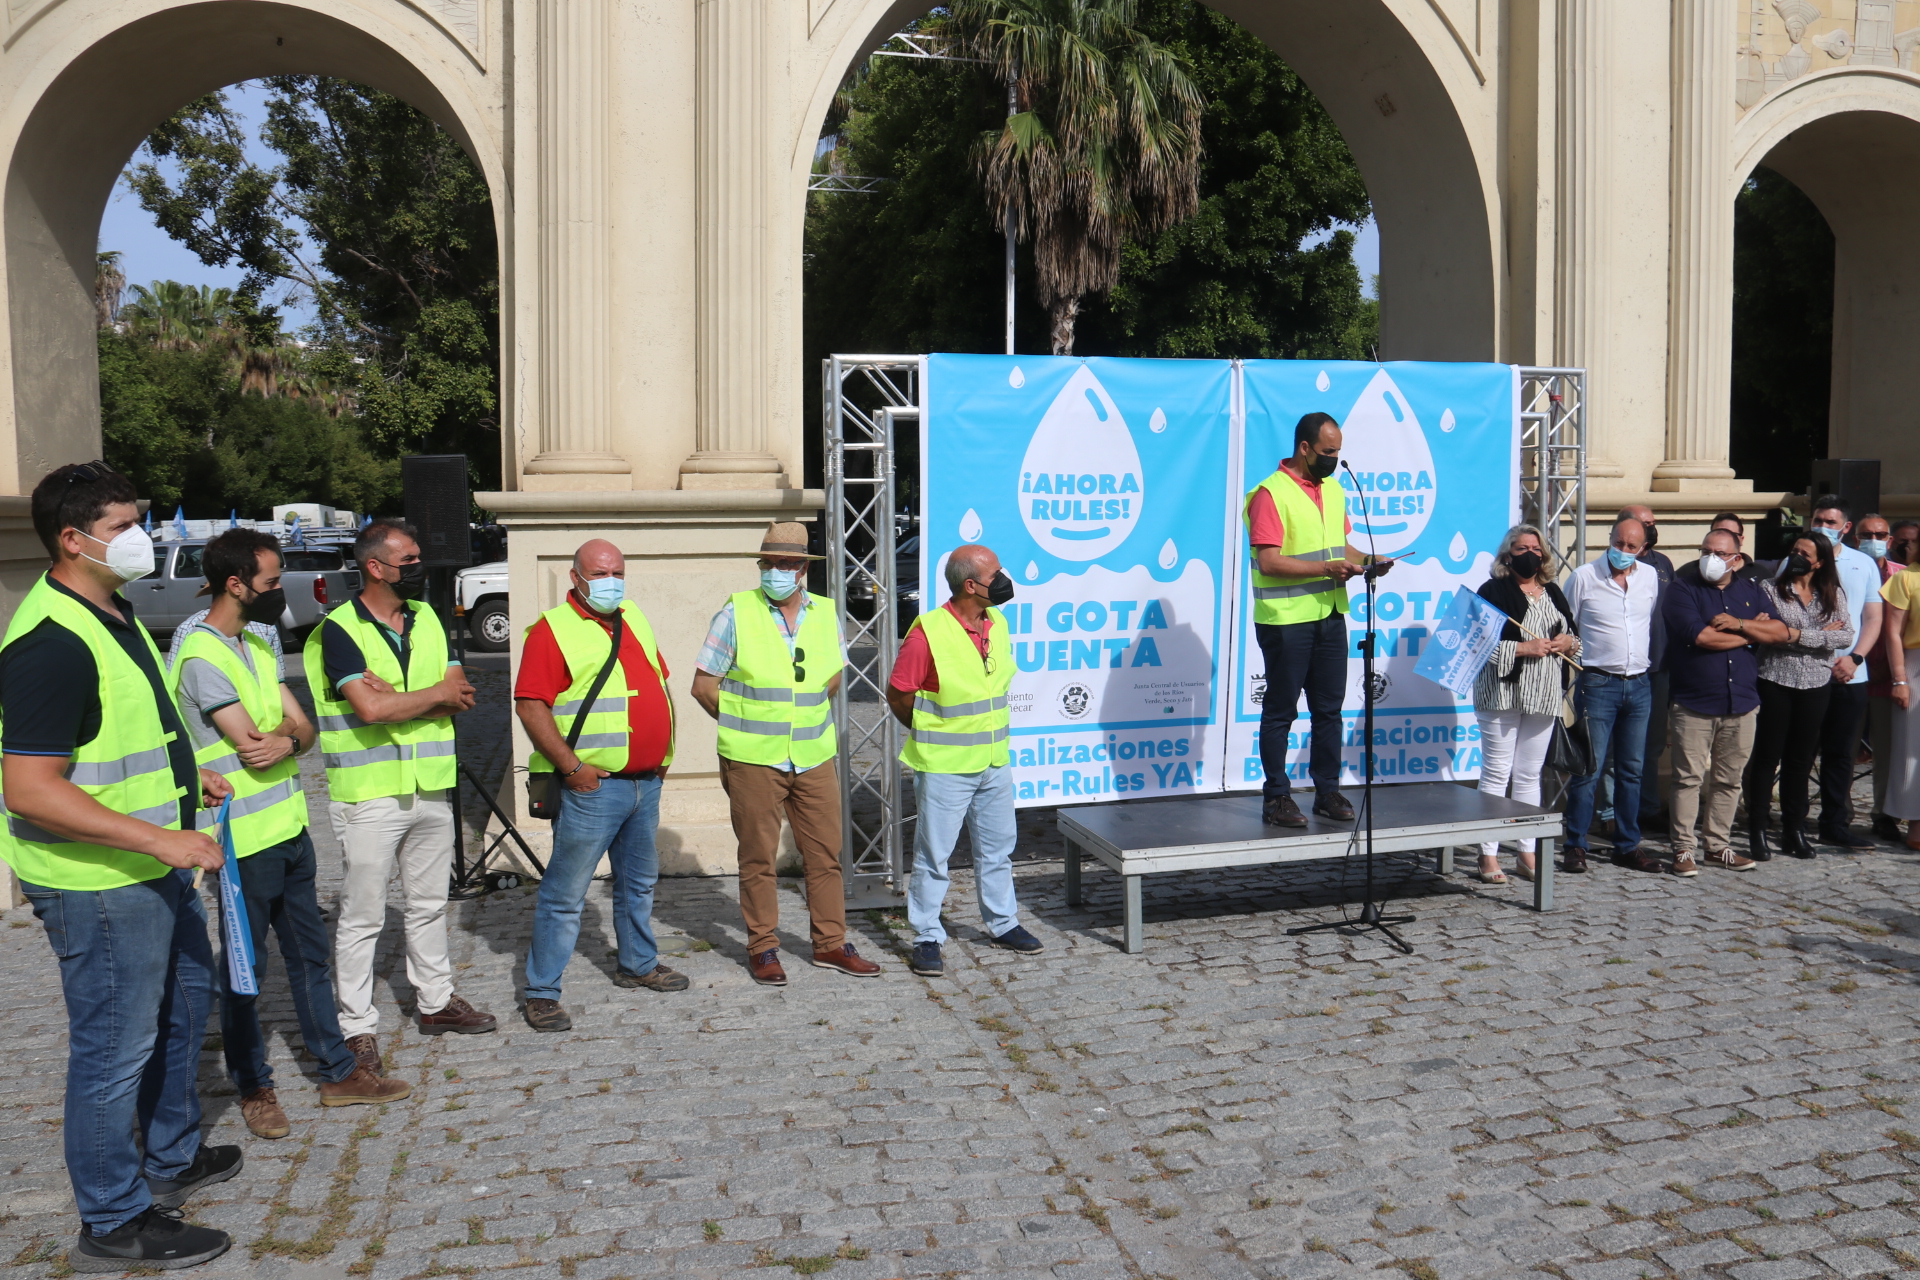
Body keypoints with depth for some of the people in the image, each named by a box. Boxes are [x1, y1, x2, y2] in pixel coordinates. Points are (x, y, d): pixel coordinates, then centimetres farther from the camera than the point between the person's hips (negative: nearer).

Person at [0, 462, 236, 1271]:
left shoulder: (113, 613, 8)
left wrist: (185, 777, 19)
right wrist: (160, 837, -30)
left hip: (156, 866, 11)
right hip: (97, 883, -11)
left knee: (184, 1002, 23)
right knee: (116, 1045, 2)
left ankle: (172, 1159, 42)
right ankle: (114, 1226, 18)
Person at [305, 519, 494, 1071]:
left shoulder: (427, 619, 9)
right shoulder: (340, 629, -10)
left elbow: (460, 697, 1)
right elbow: (370, 707, -23)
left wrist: (399, 698, -16)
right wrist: (435, 694, -9)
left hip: (431, 788, 6)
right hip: (369, 794, -6)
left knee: (429, 904, 17)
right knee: (363, 917, 2)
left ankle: (435, 1002, 30)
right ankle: (357, 1026, 11)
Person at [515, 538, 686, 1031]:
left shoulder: (635, 620, 13)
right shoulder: (553, 630, -9)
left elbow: (659, 685, 21)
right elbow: (530, 705, -15)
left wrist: (664, 750, 14)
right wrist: (570, 766, -19)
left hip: (646, 782, 8)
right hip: (592, 786, -7)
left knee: (639, 881, 21)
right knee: (565, 893, -3)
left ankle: (638, 965, 37)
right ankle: (541, 993, 5)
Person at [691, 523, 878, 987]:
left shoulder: (826, 614, 5)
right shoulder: (736, 613, -5)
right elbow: (703, 686, -2)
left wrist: (801, 717, 10)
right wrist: (746, 724, 3)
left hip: (816, 758, 4)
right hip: (753, 761, -3)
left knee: (826, 853, 8)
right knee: (758, 857, 5)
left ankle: (830, 944, 21)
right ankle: (762, 949, 17)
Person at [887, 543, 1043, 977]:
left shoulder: (998, 624, 2)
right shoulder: (929, 633, -19)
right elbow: (898, 696, -10)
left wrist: (982, 732, 14)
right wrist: (932, 738, 1)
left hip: (995, 762, 7)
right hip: (944, 767, -6)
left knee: (997, 848, 18)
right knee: (933, 855, 4)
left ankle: (1003, 923, 34)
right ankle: (927, 939, 15)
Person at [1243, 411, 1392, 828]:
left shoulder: (1333, 489, 13)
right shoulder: (1271, 493, -13)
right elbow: (1269, 561, -20)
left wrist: (1364, 560, 1)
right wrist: (1328, 567, -22)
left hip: (1331, 614, 7)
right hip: (1285, 619, -7)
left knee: (1329, 708, 11)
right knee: (1280, 711, 3)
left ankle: (1328, 791, 21)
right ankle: (1276, 797, 11)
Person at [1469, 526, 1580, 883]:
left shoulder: (1553, 593, 17)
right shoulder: (1493, 591, -3)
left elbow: (1575, 635, 24)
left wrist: (1569, 643, 1)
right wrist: (1523, 648, -17)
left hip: (1544, 696, 6)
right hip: (1502, 693, -6)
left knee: (1530, 774, 10)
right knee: (1496, 773, -4)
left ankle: (1527, 853, 15)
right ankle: (1489, 856, 0)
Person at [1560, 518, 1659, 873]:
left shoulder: (1651, 576, 8)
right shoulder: (1584, 577, -3)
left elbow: (1657, 626, 20)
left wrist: (1654, 666, 16)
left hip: (1639, 684, 4)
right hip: (1598, 684, -4)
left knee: (1632, 770, 10)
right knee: (1590, 768, -5)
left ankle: (1627, 846, 18)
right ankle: (1576, 846, 2)